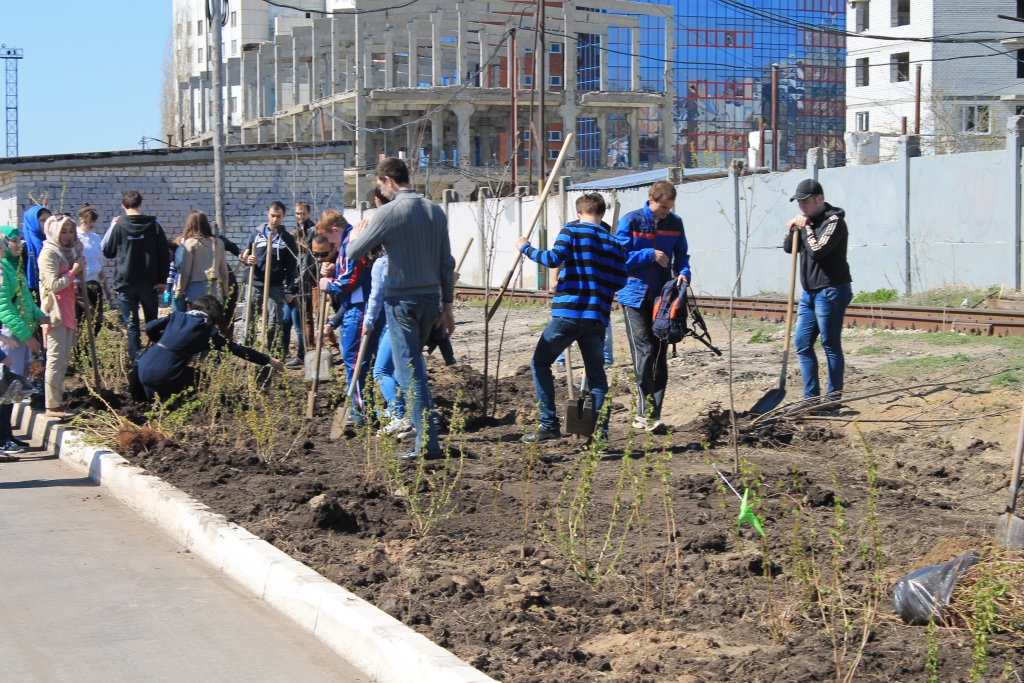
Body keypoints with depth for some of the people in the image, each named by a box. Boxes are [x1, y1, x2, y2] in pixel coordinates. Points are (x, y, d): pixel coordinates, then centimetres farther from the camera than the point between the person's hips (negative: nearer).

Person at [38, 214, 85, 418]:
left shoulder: (68, 251, 13)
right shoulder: (48, 254, -10)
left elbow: (77, 281, 14)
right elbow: (54, 285, -18)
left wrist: (80, 257, 2)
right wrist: (73, 272, -12)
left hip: (68, 311, 9)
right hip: (55, 312, -9)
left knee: (64, 359, 11)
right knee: (56, 359, -9)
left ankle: (57, 401, 17)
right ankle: (52, 406, -7)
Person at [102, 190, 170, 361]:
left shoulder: (118, 226, -6)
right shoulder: (154, 225, -1)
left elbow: (107, 251, 7)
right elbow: (164, 254, -1)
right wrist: (163, 280, 4)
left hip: (125, 282, -2)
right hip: (149, 283, 2)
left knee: (131, 325, 1)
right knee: (152, 323, 13)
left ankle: (135, 359, -3)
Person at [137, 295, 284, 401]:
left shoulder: (177, 316, 14)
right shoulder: (207, 329, 2)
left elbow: (150, 328, 14)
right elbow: (235, 349, 5)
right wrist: (268, 360, 10)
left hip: (145, 368, 7)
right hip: (168, 375, -7)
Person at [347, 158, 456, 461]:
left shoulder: (389, 212, -11)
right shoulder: (435, 210, 7)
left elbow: (353, 253, -6)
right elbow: (447, 263, 10)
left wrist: (355, 236, 17)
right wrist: (447, 305, 17)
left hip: (401, 300, -6)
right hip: (431, 298, 6)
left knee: (410, 371, -3)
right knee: (415, 361, 23)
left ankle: (426, 442, -6)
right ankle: (421, 427, 30)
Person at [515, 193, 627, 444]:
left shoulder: (572, 230, -1)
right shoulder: (613, 242, 12)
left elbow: (554, 258, -13)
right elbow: (620, 281, 10)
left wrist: (526, 248, 1)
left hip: (568, 313, -4)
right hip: (597, 317, 4)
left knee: (540, 362, 8)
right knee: (596, 373, 11)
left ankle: (549, 425, 1)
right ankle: (600, 430, 4)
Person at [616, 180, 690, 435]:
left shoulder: (675, 223, 5)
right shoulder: (630, 221, -6)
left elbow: (681, 254, 14)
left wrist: (684, 272, -7)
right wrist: (651, 255, -15)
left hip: (662, 297, 4)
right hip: (635, 296, -4)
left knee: (660, 356, 4)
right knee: (644, 352, -12)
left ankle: (649, 414, 9)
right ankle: (646, 413, -9)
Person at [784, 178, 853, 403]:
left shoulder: (834, 221, -12)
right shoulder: (807, 220, 14)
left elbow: (817, 250, -22)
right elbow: (789, 248, 17)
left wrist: (806, 227, -12)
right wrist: (792, 229, 0)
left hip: (831, 291, -9)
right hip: (809, 292, 9)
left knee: (831, 345, -3)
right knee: (802, 344, 8)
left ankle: (833, 399, 3)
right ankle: (811, 397, 14)